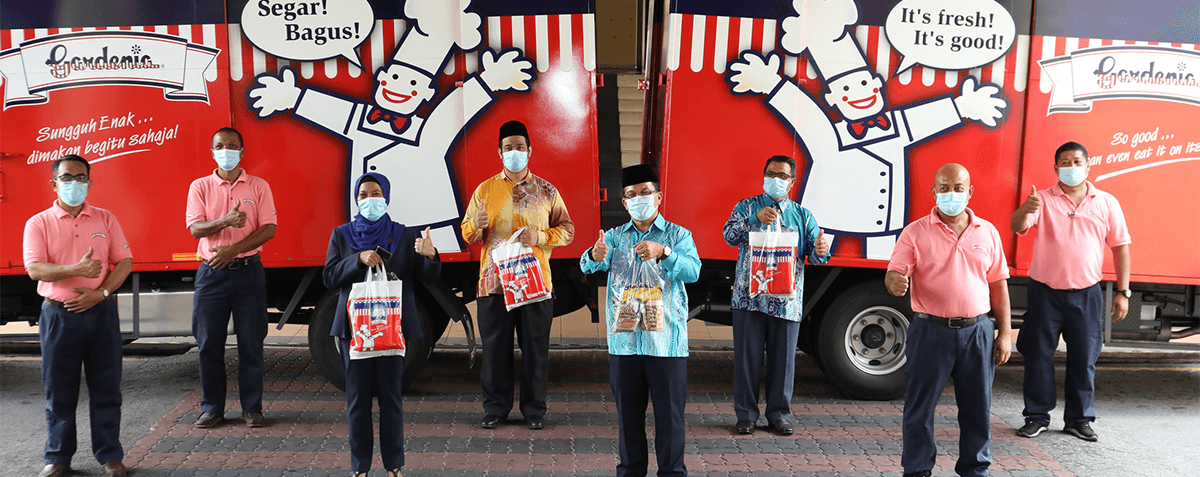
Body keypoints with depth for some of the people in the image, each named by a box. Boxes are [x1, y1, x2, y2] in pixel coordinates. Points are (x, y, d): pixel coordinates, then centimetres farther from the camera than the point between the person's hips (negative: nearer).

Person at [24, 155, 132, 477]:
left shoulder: (105, 219, 9)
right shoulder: (39, 223, 3)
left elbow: (125, 262, 5)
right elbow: (35, 269, -9)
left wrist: (101, 293, -10)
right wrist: (76, 270, -26)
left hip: (101, 312, 1)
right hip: (58, 314, -1)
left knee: (106, 387, 3)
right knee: (59, 390, 6)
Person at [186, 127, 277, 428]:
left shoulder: (258, 186, 7)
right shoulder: (200, 187, 8)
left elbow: (268, 229, -2)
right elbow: (195, 229, -3)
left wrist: (233, 249, -14)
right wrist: (226, 222, -22)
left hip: (247, 270, -1)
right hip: (211, 273, 1)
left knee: (251, 342, 1)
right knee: (209, 343, 3)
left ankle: (252, 408, 9)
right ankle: (212, 409, 14)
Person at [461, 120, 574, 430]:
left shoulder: (546, 191, 8)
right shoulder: (485, 190, 9)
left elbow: (567, 229, 8)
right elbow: (467, 233, 11)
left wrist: (540, 236, -10)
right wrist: (477, 226, -12)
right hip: (494, 282, 1)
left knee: (535, 348, 3)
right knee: (495, 347, 3)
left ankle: (534, 409, 16)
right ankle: (495, 407, 17)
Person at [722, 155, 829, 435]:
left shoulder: (803, 216, 12)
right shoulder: (747, 207, 8)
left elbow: (812, 255, 3)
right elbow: (730, 236, -8)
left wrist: (820, 251, -22)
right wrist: (756, 218, -24)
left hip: (787, 302, 1)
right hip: (749, 297, -1)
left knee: (783, 358, 6)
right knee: (747, 356, 3)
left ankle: (779, 414, 19)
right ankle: (746, 414, 15)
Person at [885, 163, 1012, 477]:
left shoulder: (987, 232, 9)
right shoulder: (915, 232, 0)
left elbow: (998, 285, 10)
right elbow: (893, 276, -5)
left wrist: (1005, 333, 6)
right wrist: (896, 283, -30)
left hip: (977, 331, 2)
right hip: (930, 331, -2)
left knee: (977, 407, 9)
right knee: (920, 405, 2)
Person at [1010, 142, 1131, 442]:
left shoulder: (1106, 203, 6)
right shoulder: (1042, 200, 1)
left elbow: (1120, 247, 7)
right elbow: (1018, 226, -17)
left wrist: (1122, 292, 2)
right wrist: (1025, 211, -41)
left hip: (1086, 294, 1)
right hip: (1045, 292, -1)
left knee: (1084, 358, 6)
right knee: (1038, 356, 3)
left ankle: (1079, 420, 20)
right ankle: (1037, 417, 15)